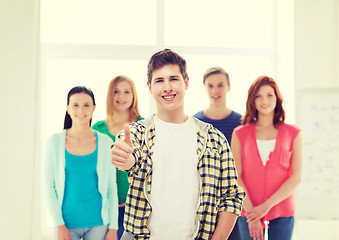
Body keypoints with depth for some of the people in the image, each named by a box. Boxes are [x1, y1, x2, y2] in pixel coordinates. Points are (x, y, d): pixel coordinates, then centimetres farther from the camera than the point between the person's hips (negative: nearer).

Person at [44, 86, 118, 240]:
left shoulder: (105, 142, -1)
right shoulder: (55, 141, -2)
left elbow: (111, 187, 3)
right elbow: (49, 186, -1)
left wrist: (113, 227, -1)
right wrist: (59, 225, -7)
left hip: (98, 224, 1)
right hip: (67, 223, 0)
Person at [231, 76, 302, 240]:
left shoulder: (293, 133, 4)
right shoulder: (240, 134, 4)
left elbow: (296, 177, -2)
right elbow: (236, 177, -2)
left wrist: (266, 206, -11)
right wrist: (251, 215, -12)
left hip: (282, 213, 0)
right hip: (249, 212, 0)